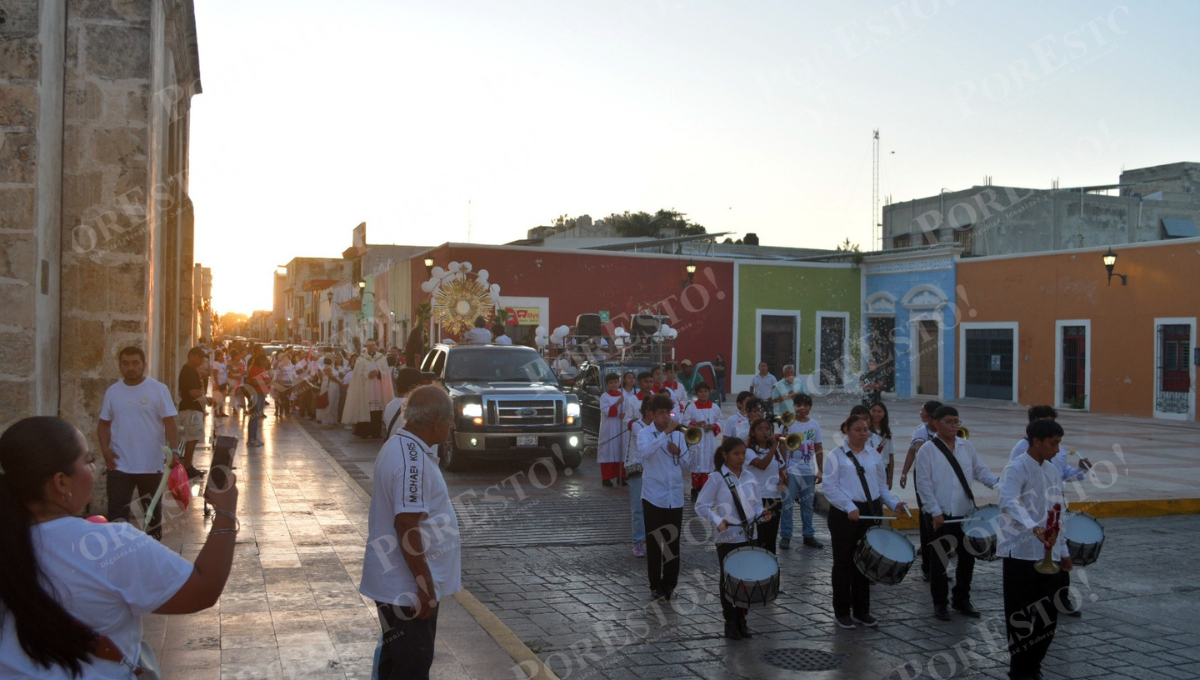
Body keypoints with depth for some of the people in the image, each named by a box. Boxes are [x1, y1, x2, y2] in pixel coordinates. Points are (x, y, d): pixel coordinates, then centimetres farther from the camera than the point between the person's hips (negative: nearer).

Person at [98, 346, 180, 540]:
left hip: (152, 465, -1)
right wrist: (105, 449, -5)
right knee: (116, 513, -1)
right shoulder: (112, 391, 4)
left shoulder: (159, 389, -5)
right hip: (119, 465, 2)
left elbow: (170, 423, -7)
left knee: (153, 510, 14)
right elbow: (104, 424, 11)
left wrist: (173, 451, -18)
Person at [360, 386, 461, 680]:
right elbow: (406, 527, -27)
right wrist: (425, 586, -21)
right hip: (408, 588, -10)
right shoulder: (413, 460, -24)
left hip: (397, 582, 10)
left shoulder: (398, 446, 9)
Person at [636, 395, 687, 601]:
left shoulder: (677, 434, 7)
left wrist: (678, 452, -12)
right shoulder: (645, 433, -4)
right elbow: (646, 452, -27)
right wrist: (666, 433, -32)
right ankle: (656, 586, 11)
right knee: (654, 543, 2)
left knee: (673, 543, 7)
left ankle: (669, 584, 17)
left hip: (675, 496, 3)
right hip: (653, 496, -3)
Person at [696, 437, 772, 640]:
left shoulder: (749, 478, 6)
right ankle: (730, 622, 17)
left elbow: (756, 504, 12)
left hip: (749, 536, 4)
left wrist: (762, 513, -10)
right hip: (727, 538, -4)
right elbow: (701, 506, -9)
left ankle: (741, 618, 24)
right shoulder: (717, 479, -8)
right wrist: (717, 521, -23)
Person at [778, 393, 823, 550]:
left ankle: (808, 535, 19)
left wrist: (820, 470, 6)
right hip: (791, 471, -4)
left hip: (809, 471, 4)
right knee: (787, 504, 0)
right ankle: (785, 536, 6)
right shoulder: (788, 424, -5)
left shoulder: (814, 425, 5)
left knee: (808, 505, 11)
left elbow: (818, 449, 9)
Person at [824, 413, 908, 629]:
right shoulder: (836, 455, -3)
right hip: (844, 514, -4)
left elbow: (882, 487, 14)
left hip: (871, 512, 4)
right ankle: (842, 611, 15)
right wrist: (849, 507, -19)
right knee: (844, 563, 3)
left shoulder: (874, 456, 12)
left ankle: (861, 610, 22)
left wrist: (894, 503, -3)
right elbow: (830, 488, -9)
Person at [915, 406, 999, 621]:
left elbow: (980, 471, 10)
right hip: (940, 516, -4)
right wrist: (935, 512, -14)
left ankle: (962, 600, 27)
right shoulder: (927, 450, -6)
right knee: (940, 561, 5)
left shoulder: (967, 447, 7)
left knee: (967, 558, 11)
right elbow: (923, 484, -10)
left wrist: (997, 483, -11)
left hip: (966, 513, 4)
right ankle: (939, 603, 19)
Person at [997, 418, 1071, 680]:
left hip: (1048, 553, 7)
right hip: (1021, 552, -7)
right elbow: (1009, 502, -30)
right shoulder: (1016, 469, -13)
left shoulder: (1052, 472, 14)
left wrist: (1063, 550, 20)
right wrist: (1033, 527, -45)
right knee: (1020, 616, 1)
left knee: (1049, 613, 9)